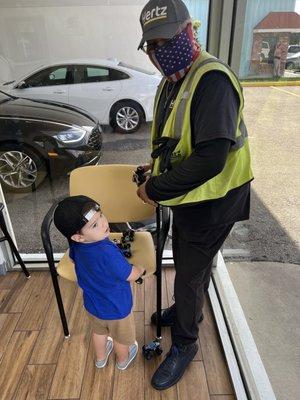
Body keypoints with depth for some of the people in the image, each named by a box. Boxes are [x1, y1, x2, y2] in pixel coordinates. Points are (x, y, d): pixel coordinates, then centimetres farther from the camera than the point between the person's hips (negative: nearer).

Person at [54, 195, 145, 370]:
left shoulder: (76, 247, -19)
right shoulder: (107, 253, -42)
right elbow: (131, 276, -29)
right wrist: (141, 268, -7)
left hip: (92, 305, 5)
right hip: (117, 309, -5)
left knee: (99, 331, 34)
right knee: (121, 337, 27)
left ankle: (101, 358, 60)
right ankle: (123, 360, 55)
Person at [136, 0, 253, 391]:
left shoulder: (212, 80, -24)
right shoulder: (173, 80, 6)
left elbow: (210, 159, -33)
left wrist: (155, 191, -23)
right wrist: (156, 173, 4)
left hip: (211, 200, -8)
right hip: (188, 195, 9)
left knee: (191, 273, 8)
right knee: (184, 261, 25)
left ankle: (184, 344, 34)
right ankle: (185, 309, 53)